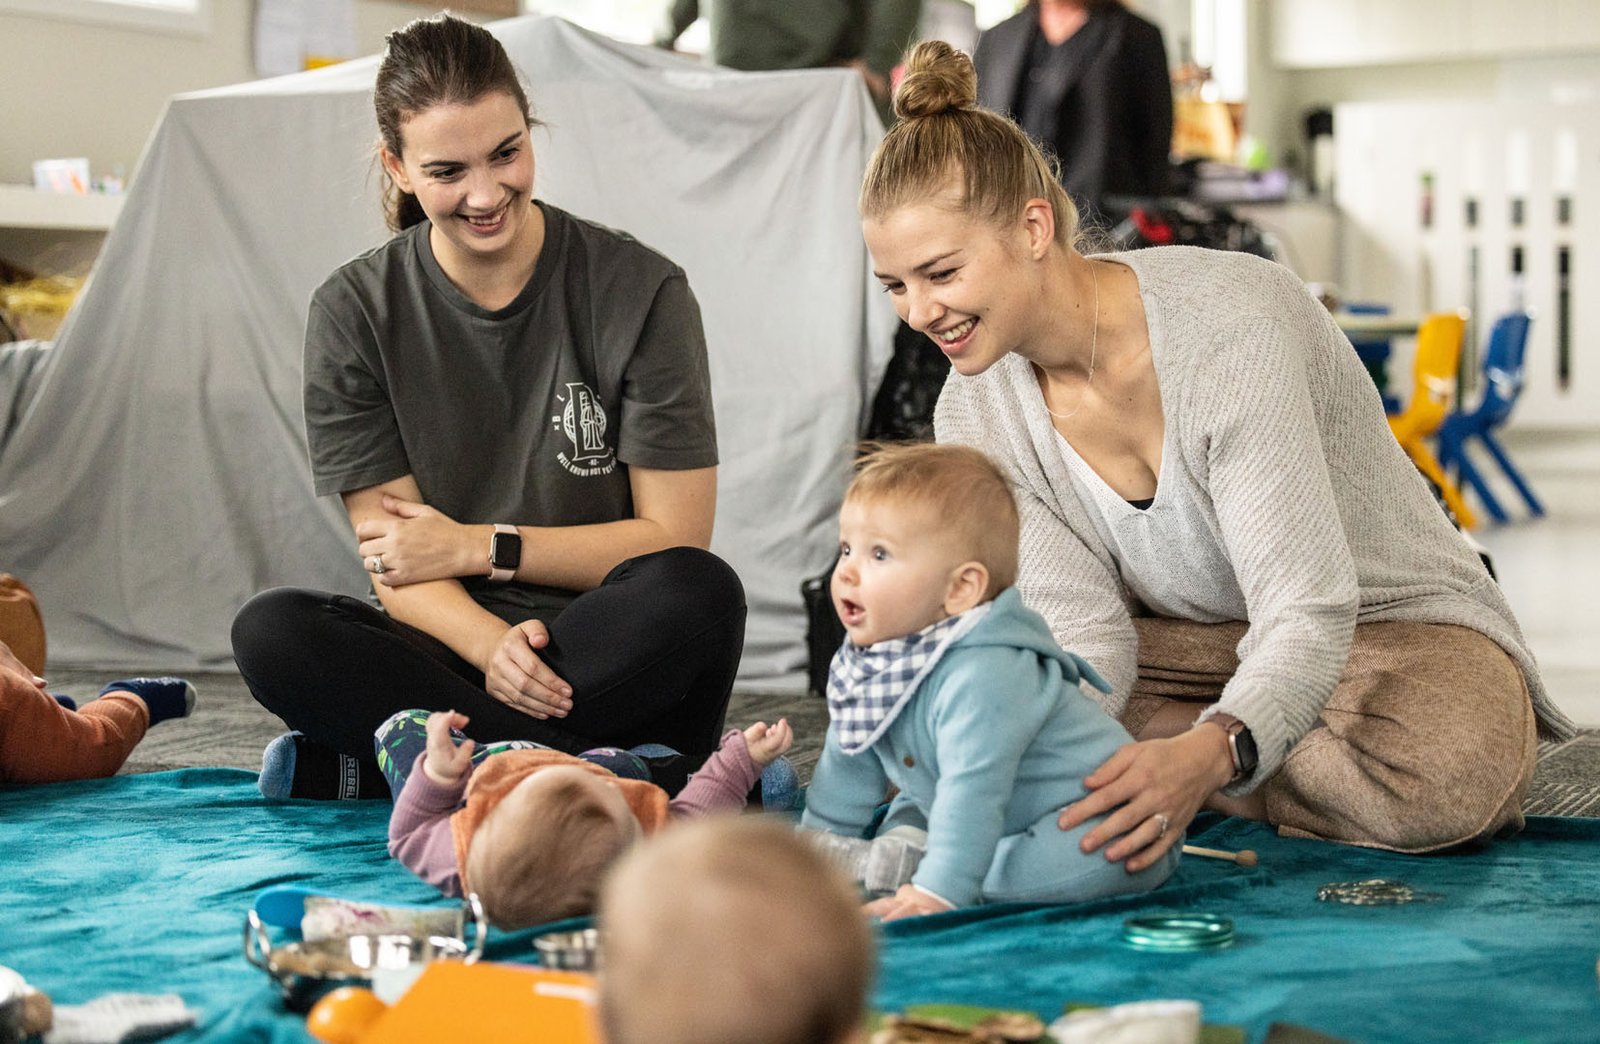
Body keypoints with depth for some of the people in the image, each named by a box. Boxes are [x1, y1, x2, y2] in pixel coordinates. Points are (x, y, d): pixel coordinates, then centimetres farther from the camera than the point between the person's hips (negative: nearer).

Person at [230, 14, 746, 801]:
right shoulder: (354, 314, 1)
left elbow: (674, 539, -4)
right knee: (269, 632, -27)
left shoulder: (640, 291, -4)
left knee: (699, 594, -34)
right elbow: (394, 563, -3)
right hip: (452, 643, 1)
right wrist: (492, 647, -24)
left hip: (605, 659, -1)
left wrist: (481, 547, -7)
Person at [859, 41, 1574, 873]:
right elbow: (1083, 635, -12)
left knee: (1441, 787, -39)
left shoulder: (1230, 320, -30)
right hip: (1197, 640, 4)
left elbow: (1307, 615, -34)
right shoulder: (975, 415, -11)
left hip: (1391, 621, -4)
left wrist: (1207, 756, -54)